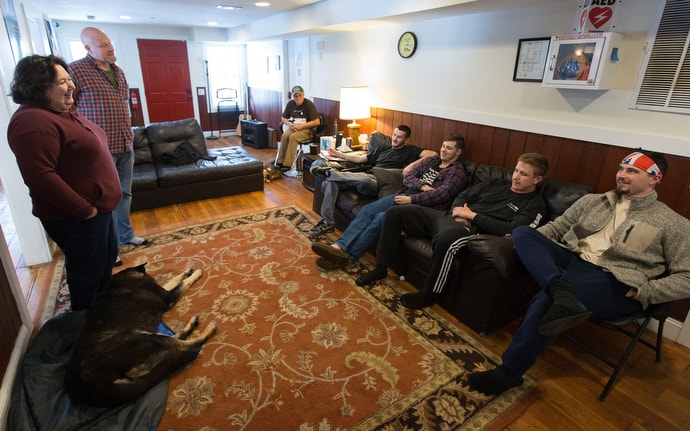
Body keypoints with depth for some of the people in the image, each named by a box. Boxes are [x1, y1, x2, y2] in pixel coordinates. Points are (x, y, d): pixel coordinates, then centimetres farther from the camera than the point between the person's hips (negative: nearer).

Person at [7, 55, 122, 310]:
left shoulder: (63, 111, 10)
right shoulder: (32, 122, -23)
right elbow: (40, 177, -28)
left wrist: (96, 205, 15)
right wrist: (84, 209, -24)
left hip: (97, 205, 10)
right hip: (74, 217, -10)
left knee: (108, 256, 24)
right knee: (87, 272, 7)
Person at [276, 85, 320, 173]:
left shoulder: (309, 104, -12)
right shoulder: (290, 103, 3)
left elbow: (317, 122, -16)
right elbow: (283, 118, 13)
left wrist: (301, 126, -20)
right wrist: (290, 125, -10)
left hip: (307, 129, -5)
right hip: (294, 127, 5)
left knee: (293, 137, -31)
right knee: (284, 135, -26)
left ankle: (287, 165, -29)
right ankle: (280, 162, -22)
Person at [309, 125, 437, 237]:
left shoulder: (410, 151, 15)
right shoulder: (382, 148, 32)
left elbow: (432, 154, 0)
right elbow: (360, 158, 32)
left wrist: (412, 165, -12)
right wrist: (339, 155, 23)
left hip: (379, 183, -6)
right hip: (367, 176, 6)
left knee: (364, 179, -42)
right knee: (330, 182, -15)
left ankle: (327, 172, -20)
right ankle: (327, 221, -13)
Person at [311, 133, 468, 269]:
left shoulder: (457, 171, 3)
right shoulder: (430, 161, 23)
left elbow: (441, 194, -13)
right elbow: (408, 176, 12)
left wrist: (411, 199, -18)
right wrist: (422, 186, -8)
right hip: (404, 195, 7)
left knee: (382, 218, -29)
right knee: (368, 209, -17)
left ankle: (346, 255, -26)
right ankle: (339, 246, -26)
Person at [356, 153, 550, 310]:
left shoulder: (535, 205, 2)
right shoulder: (497, 183, 20)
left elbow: (511, 230, -15)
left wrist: (473, 215, -13)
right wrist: (458, 213, -2)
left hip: (470, 230, -7)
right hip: (447, 216, 7)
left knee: (446, 238, -44)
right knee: (395, 213, -4)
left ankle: (429, 294, -19)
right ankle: (381, 268, 7)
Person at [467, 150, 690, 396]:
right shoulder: (592, 201, 20)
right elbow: (555, 228, 21)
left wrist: (644, 291, -11)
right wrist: (528, 246, 3)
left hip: (616, 283, -5)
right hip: (573, 260, 5)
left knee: (547, 299, -34)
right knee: (521, 232, -19)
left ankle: (510, 371, -19)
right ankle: (562, 293, -41)